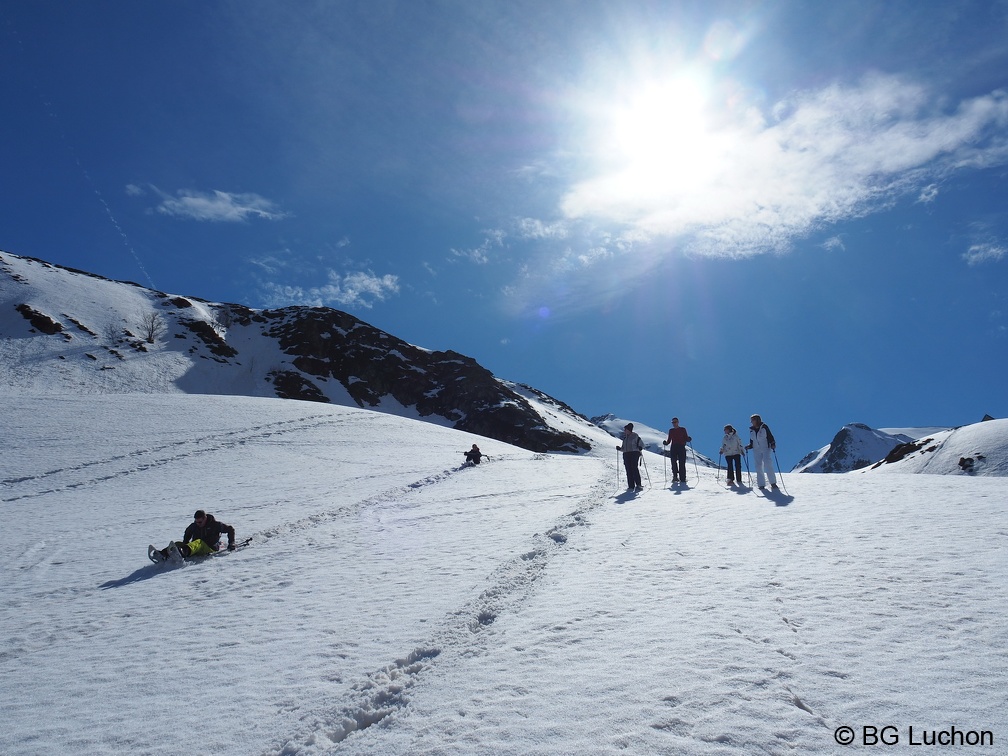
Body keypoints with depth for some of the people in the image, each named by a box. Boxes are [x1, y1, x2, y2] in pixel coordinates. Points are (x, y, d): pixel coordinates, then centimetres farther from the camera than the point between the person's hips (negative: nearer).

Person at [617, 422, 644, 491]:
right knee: (629, 471, 0)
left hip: (634, 454, -6)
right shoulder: (625, 437, 19)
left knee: (635, 469, -14)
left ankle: (638, 485, -11)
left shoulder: (635, 436, 1)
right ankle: (631, 486, 0)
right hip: (626, 454, 6)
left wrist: (640, 447, -20)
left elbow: (642, 444, 0)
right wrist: (619, 449, 4)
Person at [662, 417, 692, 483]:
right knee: (674, 463, -6)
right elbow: (669, 440, 16)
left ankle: (682, 478, -7)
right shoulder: (671, 430, 14)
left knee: (682, 463, -8)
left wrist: (689, 439, -16)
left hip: (681, 448, -2)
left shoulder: (683, 430, 7)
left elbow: (686, 439, 5)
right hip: (673, 448, 2)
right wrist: (666, 443, -3)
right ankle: (675, 477, -1)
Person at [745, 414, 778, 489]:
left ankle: (773, 483, -9)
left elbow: (770, 436, -4)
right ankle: (761, 484, 4)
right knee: (758, 467, 0)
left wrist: (772, 444, -18)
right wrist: (749, 446, 0)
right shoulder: (752, 430, 10)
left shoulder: (764, 427, -4)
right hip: (756, 450, 5)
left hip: (766, 448, -5)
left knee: (767, 465, -15)